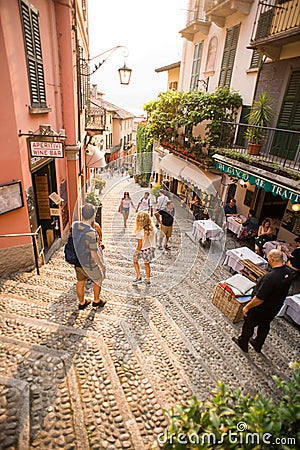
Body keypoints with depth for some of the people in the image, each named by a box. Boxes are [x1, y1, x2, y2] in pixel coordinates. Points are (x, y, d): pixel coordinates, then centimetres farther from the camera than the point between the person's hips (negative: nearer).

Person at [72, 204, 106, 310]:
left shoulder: (74, 225, -14)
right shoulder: (91, 233, -33)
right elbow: (94, 255, -25)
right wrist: (101, 265, -11)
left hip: (77, 261, 6)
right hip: (89, 263, -6)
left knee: (80, 282, 23)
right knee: (98, 280, 22)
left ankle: (82, 303, 44)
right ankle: (96, 301, 40)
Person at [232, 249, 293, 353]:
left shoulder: (270, 277, -39)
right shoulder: (288, 272, -12)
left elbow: (259, 298, -32)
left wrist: (247, 307, -18)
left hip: (261, 309, -7)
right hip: (275, 308, 7)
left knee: (249, 325, 18)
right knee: (265, 326, 28)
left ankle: (243, 343, 40)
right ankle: (258, 345, 50)